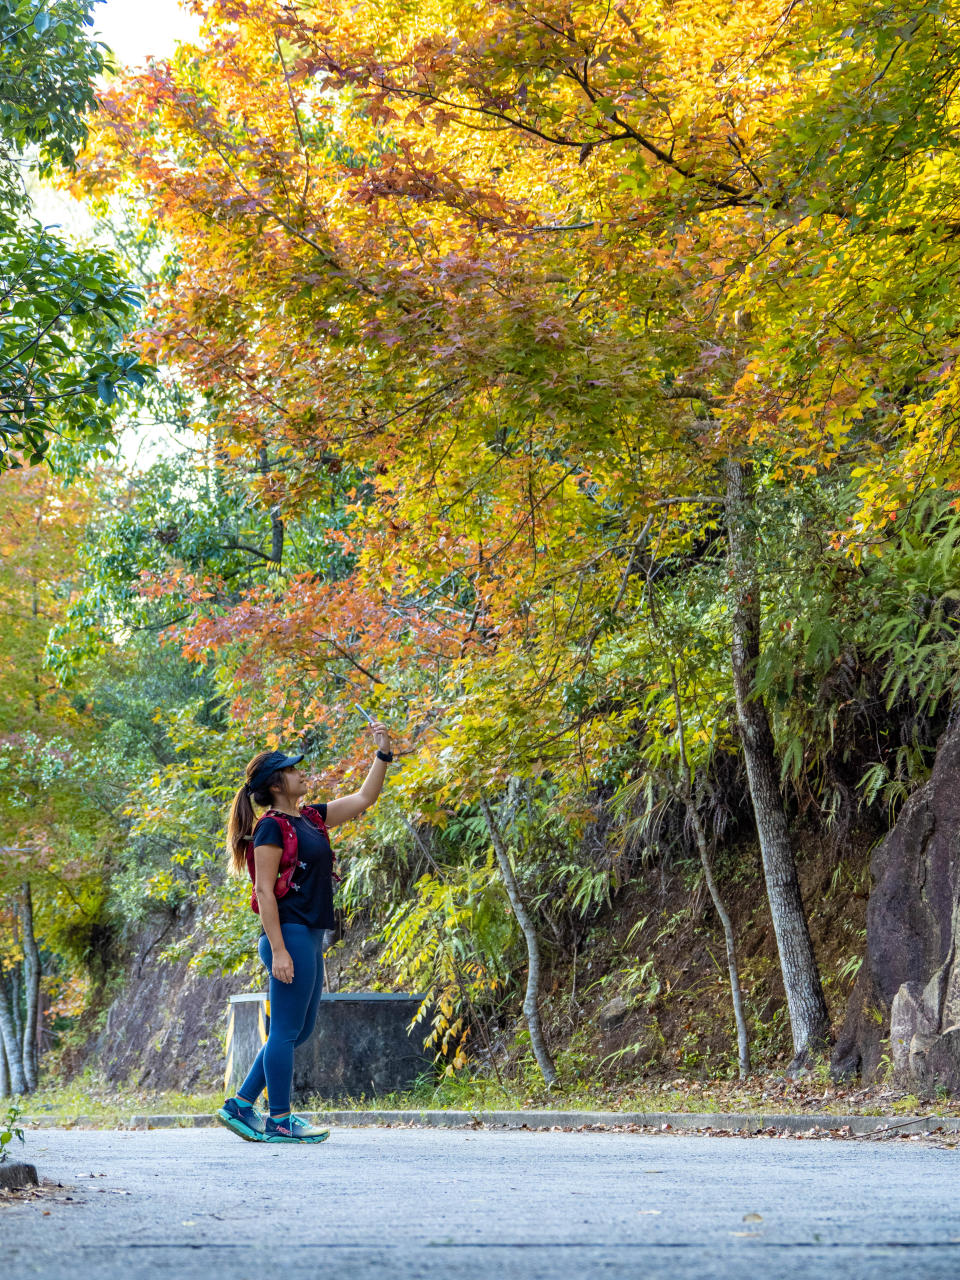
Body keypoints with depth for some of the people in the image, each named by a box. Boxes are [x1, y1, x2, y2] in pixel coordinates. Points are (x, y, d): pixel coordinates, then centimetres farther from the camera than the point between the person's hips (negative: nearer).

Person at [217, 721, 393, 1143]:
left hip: (310, 937, 10)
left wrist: (383, 753, 13)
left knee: (299, 1030, 13)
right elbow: (264, 891, -15)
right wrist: (278, 951, -20)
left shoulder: (310, 819, 15)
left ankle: (241, 1105, 18)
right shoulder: (271, 827, -10)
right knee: (286, 1030, -3)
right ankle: (279, 1121, 4)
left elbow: (363, 798, 22)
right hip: (290, 935, -10)